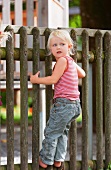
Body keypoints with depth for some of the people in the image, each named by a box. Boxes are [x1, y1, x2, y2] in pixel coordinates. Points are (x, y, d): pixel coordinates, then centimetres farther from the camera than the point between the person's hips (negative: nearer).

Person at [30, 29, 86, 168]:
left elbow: (53, 79, -16)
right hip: (74, 104, 9)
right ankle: (58, 159, 22)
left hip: (63, 103, -9)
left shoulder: (62, 60, -12)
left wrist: (36, 79, -5)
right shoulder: (71, 61, 14)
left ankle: (45, 160, 10)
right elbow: (82, 74, 27)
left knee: (51, 132, 2)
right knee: (62, 132, 18)